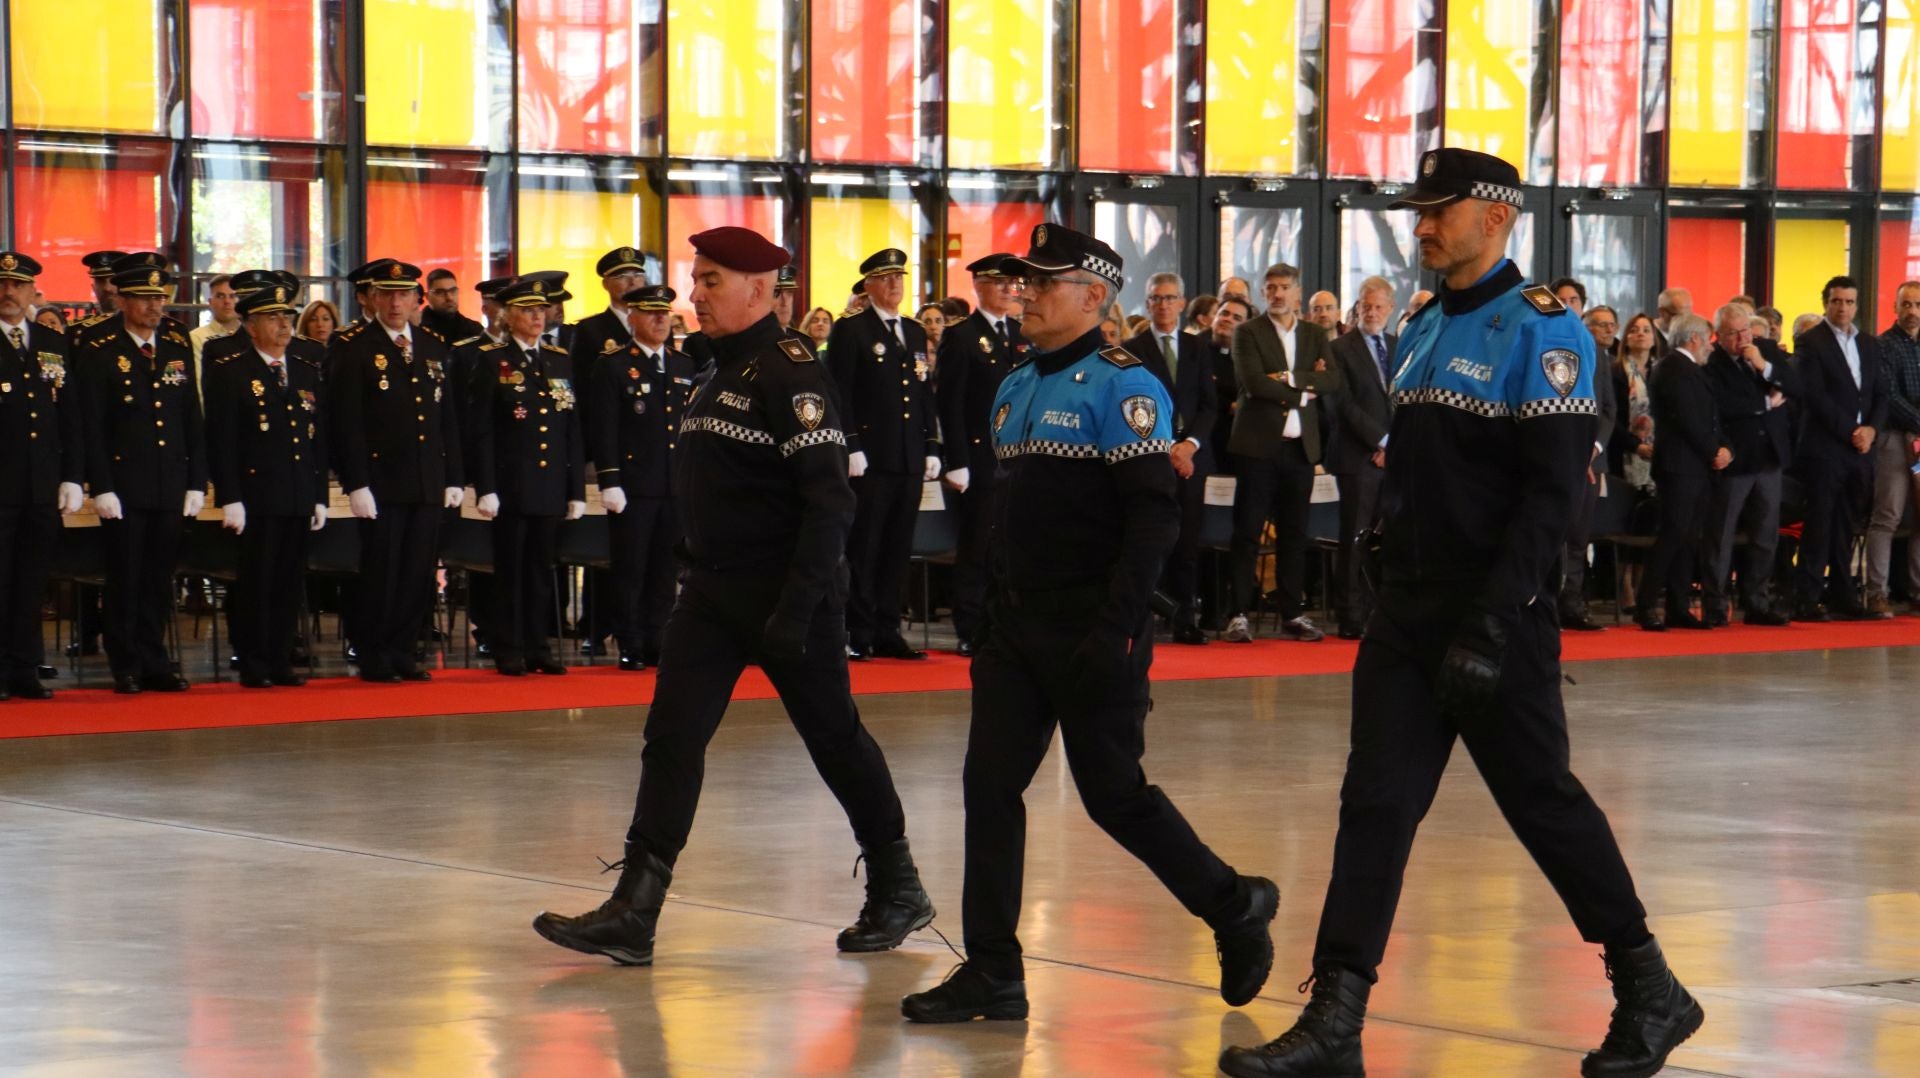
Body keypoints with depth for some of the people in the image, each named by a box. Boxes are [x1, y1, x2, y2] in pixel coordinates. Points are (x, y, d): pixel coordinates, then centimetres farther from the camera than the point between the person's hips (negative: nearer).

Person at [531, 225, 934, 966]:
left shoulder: (791, 373, -15)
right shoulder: (720, 374, 14)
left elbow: (829, 501, -20)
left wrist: (797, 608, -25)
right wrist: (695, 570, 18)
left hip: (786, 592, -8)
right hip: (714, 591, 8)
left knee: (834, 737, 5)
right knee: (672, 738, -1)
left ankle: (898, 890, 21)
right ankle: (633, 913, -4)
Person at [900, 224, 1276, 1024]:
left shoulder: (1122, 386, -12)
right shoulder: (1015, 390, 14)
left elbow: (1153, 516, -18)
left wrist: (1116, 629, -22)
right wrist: (992, 616, 18)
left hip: (1092, 635, -8)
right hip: (1018, 629, 8)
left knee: (1113, 793, -1)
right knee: (990, 786, 1)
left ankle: (1233, 908, 20)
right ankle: (992, 974, 5)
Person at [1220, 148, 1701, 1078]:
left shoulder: (1542, 331, -11)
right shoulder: (1423, 330, 14)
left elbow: (1550, 494, -18)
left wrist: (1488, 628, -23)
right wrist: (1392, 595, 17)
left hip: (1499, 617, -7)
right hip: (1407, 615, 7)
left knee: (1543, 801, 2)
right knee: (1376, 803, 0)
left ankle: (1651, 993, 19)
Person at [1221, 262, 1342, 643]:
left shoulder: (1315, 335, 13)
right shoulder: (1247, 333, 1)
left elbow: (1335, 381, -1)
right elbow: (1253, 382, -14)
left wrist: (1290, 377, -13)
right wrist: (1303, 392, -9)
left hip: (1300, 446, 4)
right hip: (1259, 444, -4)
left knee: (1294, 534, 7)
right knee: (1248, 531, -3)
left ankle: (1292, 614, 12)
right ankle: (1239, 614, -1)